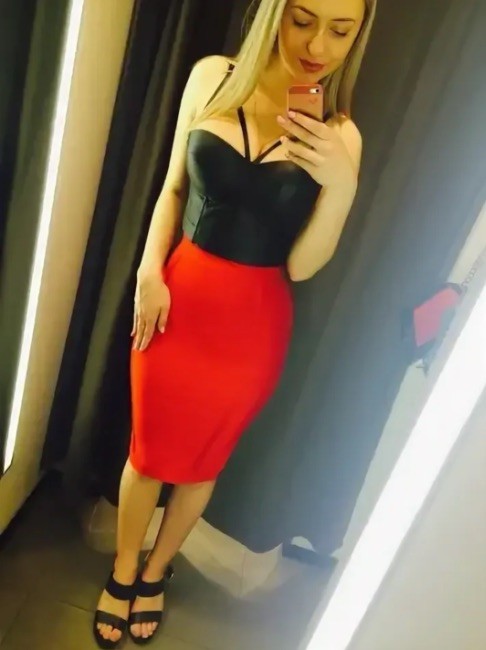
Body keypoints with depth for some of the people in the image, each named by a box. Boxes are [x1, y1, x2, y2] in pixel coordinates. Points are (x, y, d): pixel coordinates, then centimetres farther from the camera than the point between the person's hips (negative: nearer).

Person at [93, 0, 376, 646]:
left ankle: (154, 573, 46)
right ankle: (122, 572, 44)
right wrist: (150, 271, -7)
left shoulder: (340, 136, -8)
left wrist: (342, 185, -24)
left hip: (252, 322, 0)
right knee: (148, 449, 15)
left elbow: (300, 266, -10)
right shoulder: (212, 78, -3)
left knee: (201, 462, 17)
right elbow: (174, 189, 5)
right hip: (178, 296, 1)